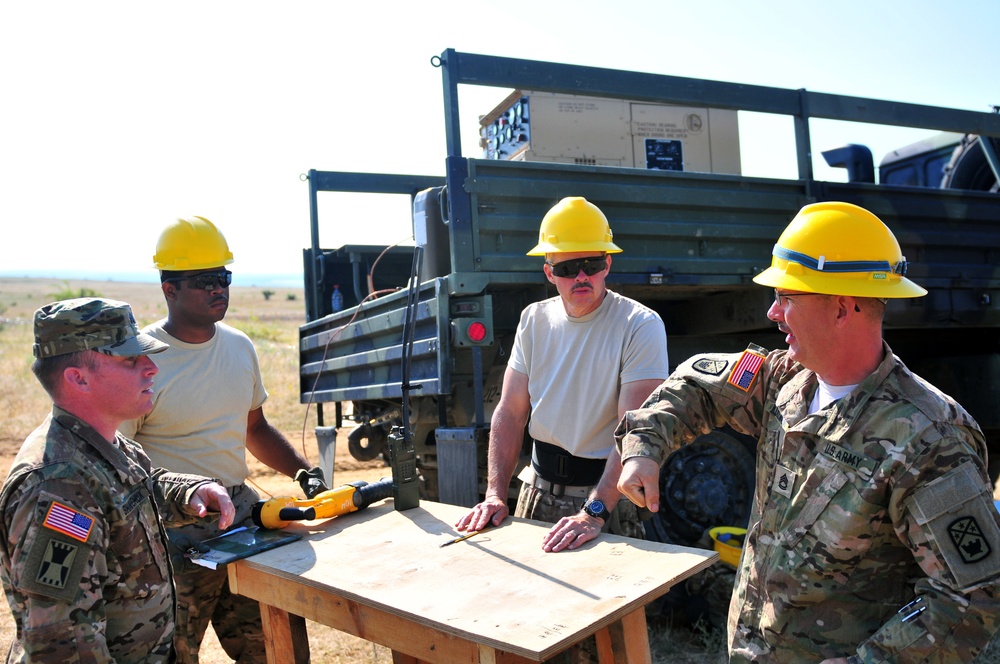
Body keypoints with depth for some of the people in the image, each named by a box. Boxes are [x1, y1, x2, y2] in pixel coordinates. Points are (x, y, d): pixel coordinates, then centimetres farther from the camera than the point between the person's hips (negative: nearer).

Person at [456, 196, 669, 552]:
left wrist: (594, 513, -30)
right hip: (539, 489, 5)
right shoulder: (534, 319, 2)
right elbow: (511, 412, 1)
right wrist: (495, 495, -8)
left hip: (606, 495, -4)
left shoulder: (641, 325, -15)